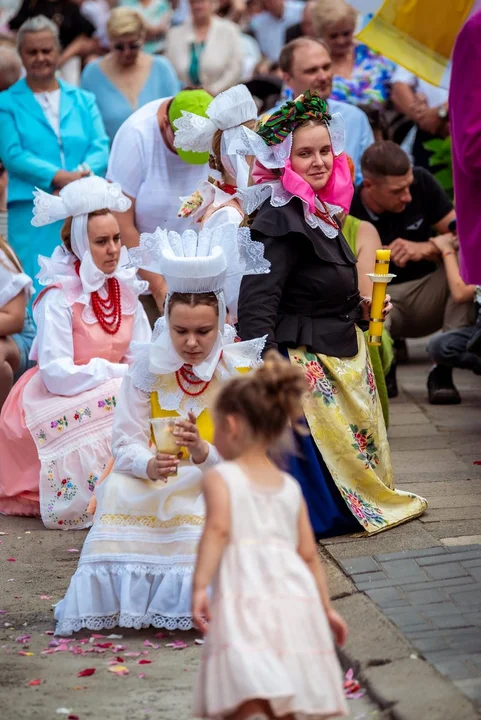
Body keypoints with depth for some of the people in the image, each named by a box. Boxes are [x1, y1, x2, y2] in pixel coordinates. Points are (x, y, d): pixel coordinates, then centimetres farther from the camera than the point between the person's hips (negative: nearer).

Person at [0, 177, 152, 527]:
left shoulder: (124, 288, 2)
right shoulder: (59, 298, -18)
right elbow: (58, 375, -23)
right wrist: (120, 372, -23)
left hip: (114, 391, 6)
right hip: (55, 403, -6)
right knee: (125, 401, -30)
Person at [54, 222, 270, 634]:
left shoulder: (242, 371, -8)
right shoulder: (148, 367, -4)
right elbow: (126, 442, -6)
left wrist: (204, 453, -33)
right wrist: (149, 465, -30)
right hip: (154, 486, 1)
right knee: (119, 490, -29)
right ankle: (120, 595, -17)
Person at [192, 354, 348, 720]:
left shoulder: (219, 477, 6)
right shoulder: (290, 486, 21)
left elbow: (218, 529, -12)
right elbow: (309, 554, 20)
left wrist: (200, 586, -17)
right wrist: (327, 607, 27)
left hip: (244, 596, -5)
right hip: (296, 594, 5)